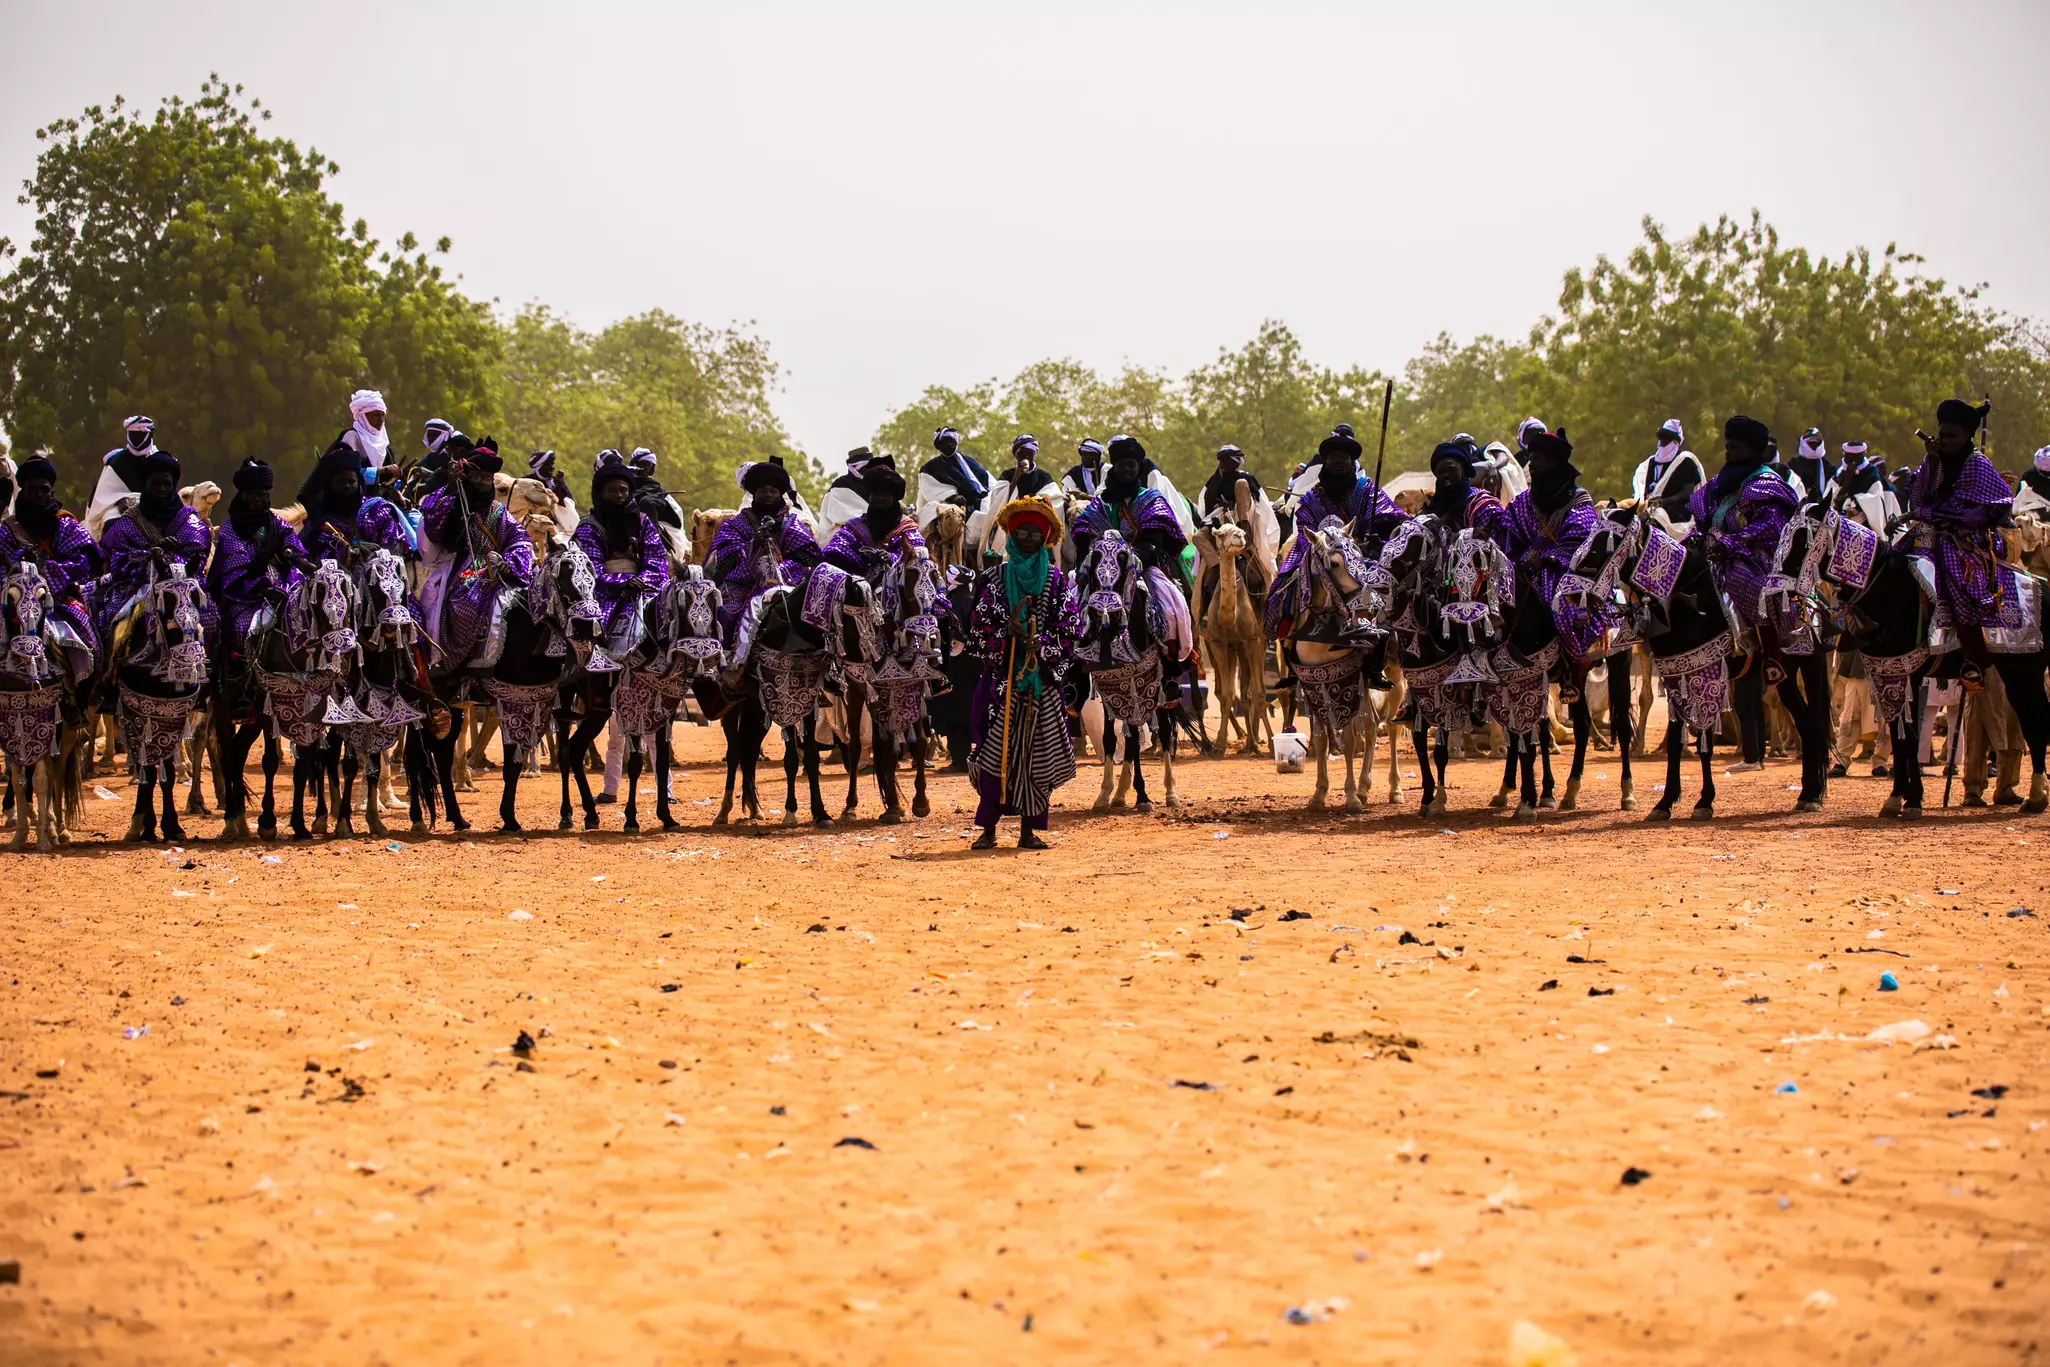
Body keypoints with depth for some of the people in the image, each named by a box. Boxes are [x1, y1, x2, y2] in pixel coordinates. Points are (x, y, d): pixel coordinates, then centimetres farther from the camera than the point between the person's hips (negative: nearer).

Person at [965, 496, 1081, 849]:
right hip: (1001, 676, -1)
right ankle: (988, 829, -1)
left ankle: (1029, 830, 7)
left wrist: (1041, 644, -14)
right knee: (994, 750, -6)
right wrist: (1006, 633, -15)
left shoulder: (1055, 580, 7)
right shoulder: (993, 578, 6)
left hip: (1041, 678, 1)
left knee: (1036, 753, 1)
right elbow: (978, 627, 2)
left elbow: (1069, 630, 2)